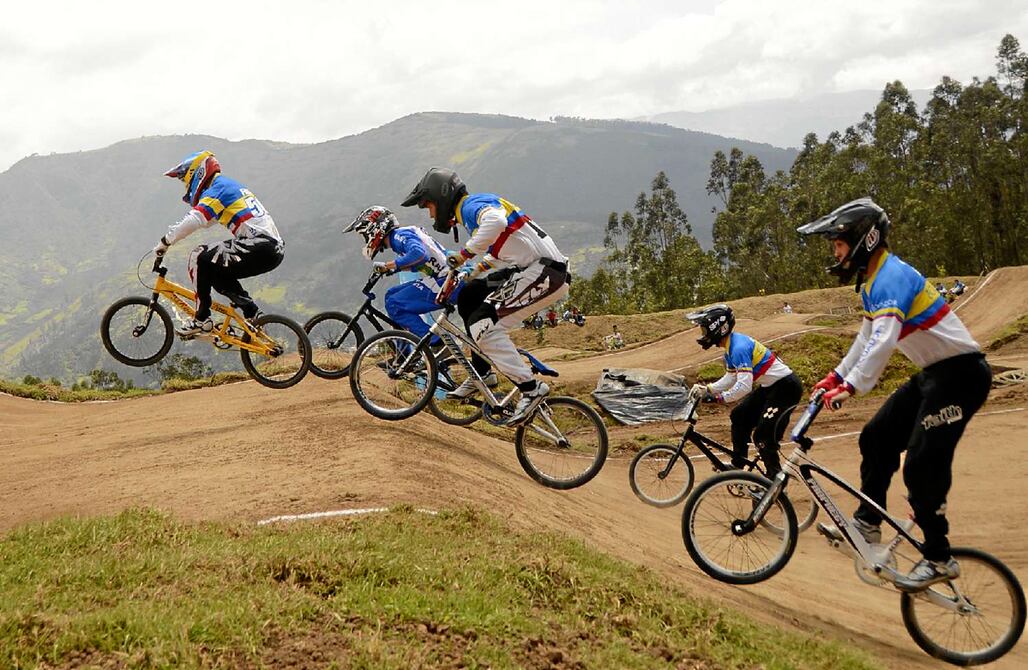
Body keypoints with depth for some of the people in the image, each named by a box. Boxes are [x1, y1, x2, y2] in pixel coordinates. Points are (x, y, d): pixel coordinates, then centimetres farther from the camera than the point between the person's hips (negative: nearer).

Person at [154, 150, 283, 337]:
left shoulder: (216, 189, -5)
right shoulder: (230, 185, 26)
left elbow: (194, 221, -19)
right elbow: (205, 220, 37)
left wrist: (165, 241, -12)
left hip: (257, 249, -9)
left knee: (200, 258, -6)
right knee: (215, 272, 20)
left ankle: (201, 320, -5)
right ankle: (252, 312, 16)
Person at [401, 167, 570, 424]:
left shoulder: (471, 205, -10)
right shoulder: (471, 212, 22)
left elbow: (496, 221, -34)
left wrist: (466, 252, -23)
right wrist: (470, 273, 20)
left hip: (545, 271, -10)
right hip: (530, 270, 10)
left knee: (483, 324, -15)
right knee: (468, 298, 18)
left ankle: (531, 388, -13)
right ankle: (480, 374, 21)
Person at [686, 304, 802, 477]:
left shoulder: (739, 347, -25)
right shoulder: (731, 347, 7)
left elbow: (744, 386, -32)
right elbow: (730, 379, 15)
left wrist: (718, 398, -29)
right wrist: (707, 389, 2)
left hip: (787, 386, -11)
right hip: (770, 386, 11)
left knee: (763, 436, -11)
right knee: (739, 416, 13)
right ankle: (738, 465, 23)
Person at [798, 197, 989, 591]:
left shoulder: (891, 277, -21)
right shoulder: (873, 282, 11)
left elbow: (884, 342, -35)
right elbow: (868, 337, 21)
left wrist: (851, 387, -41)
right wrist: (837, 376, 15)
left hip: (960, 371, -10)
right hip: (933, 373, 11)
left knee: (923, 464, -13)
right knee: (877, 439, 11)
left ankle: (939, 559, -3)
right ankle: (868, 525, 19)